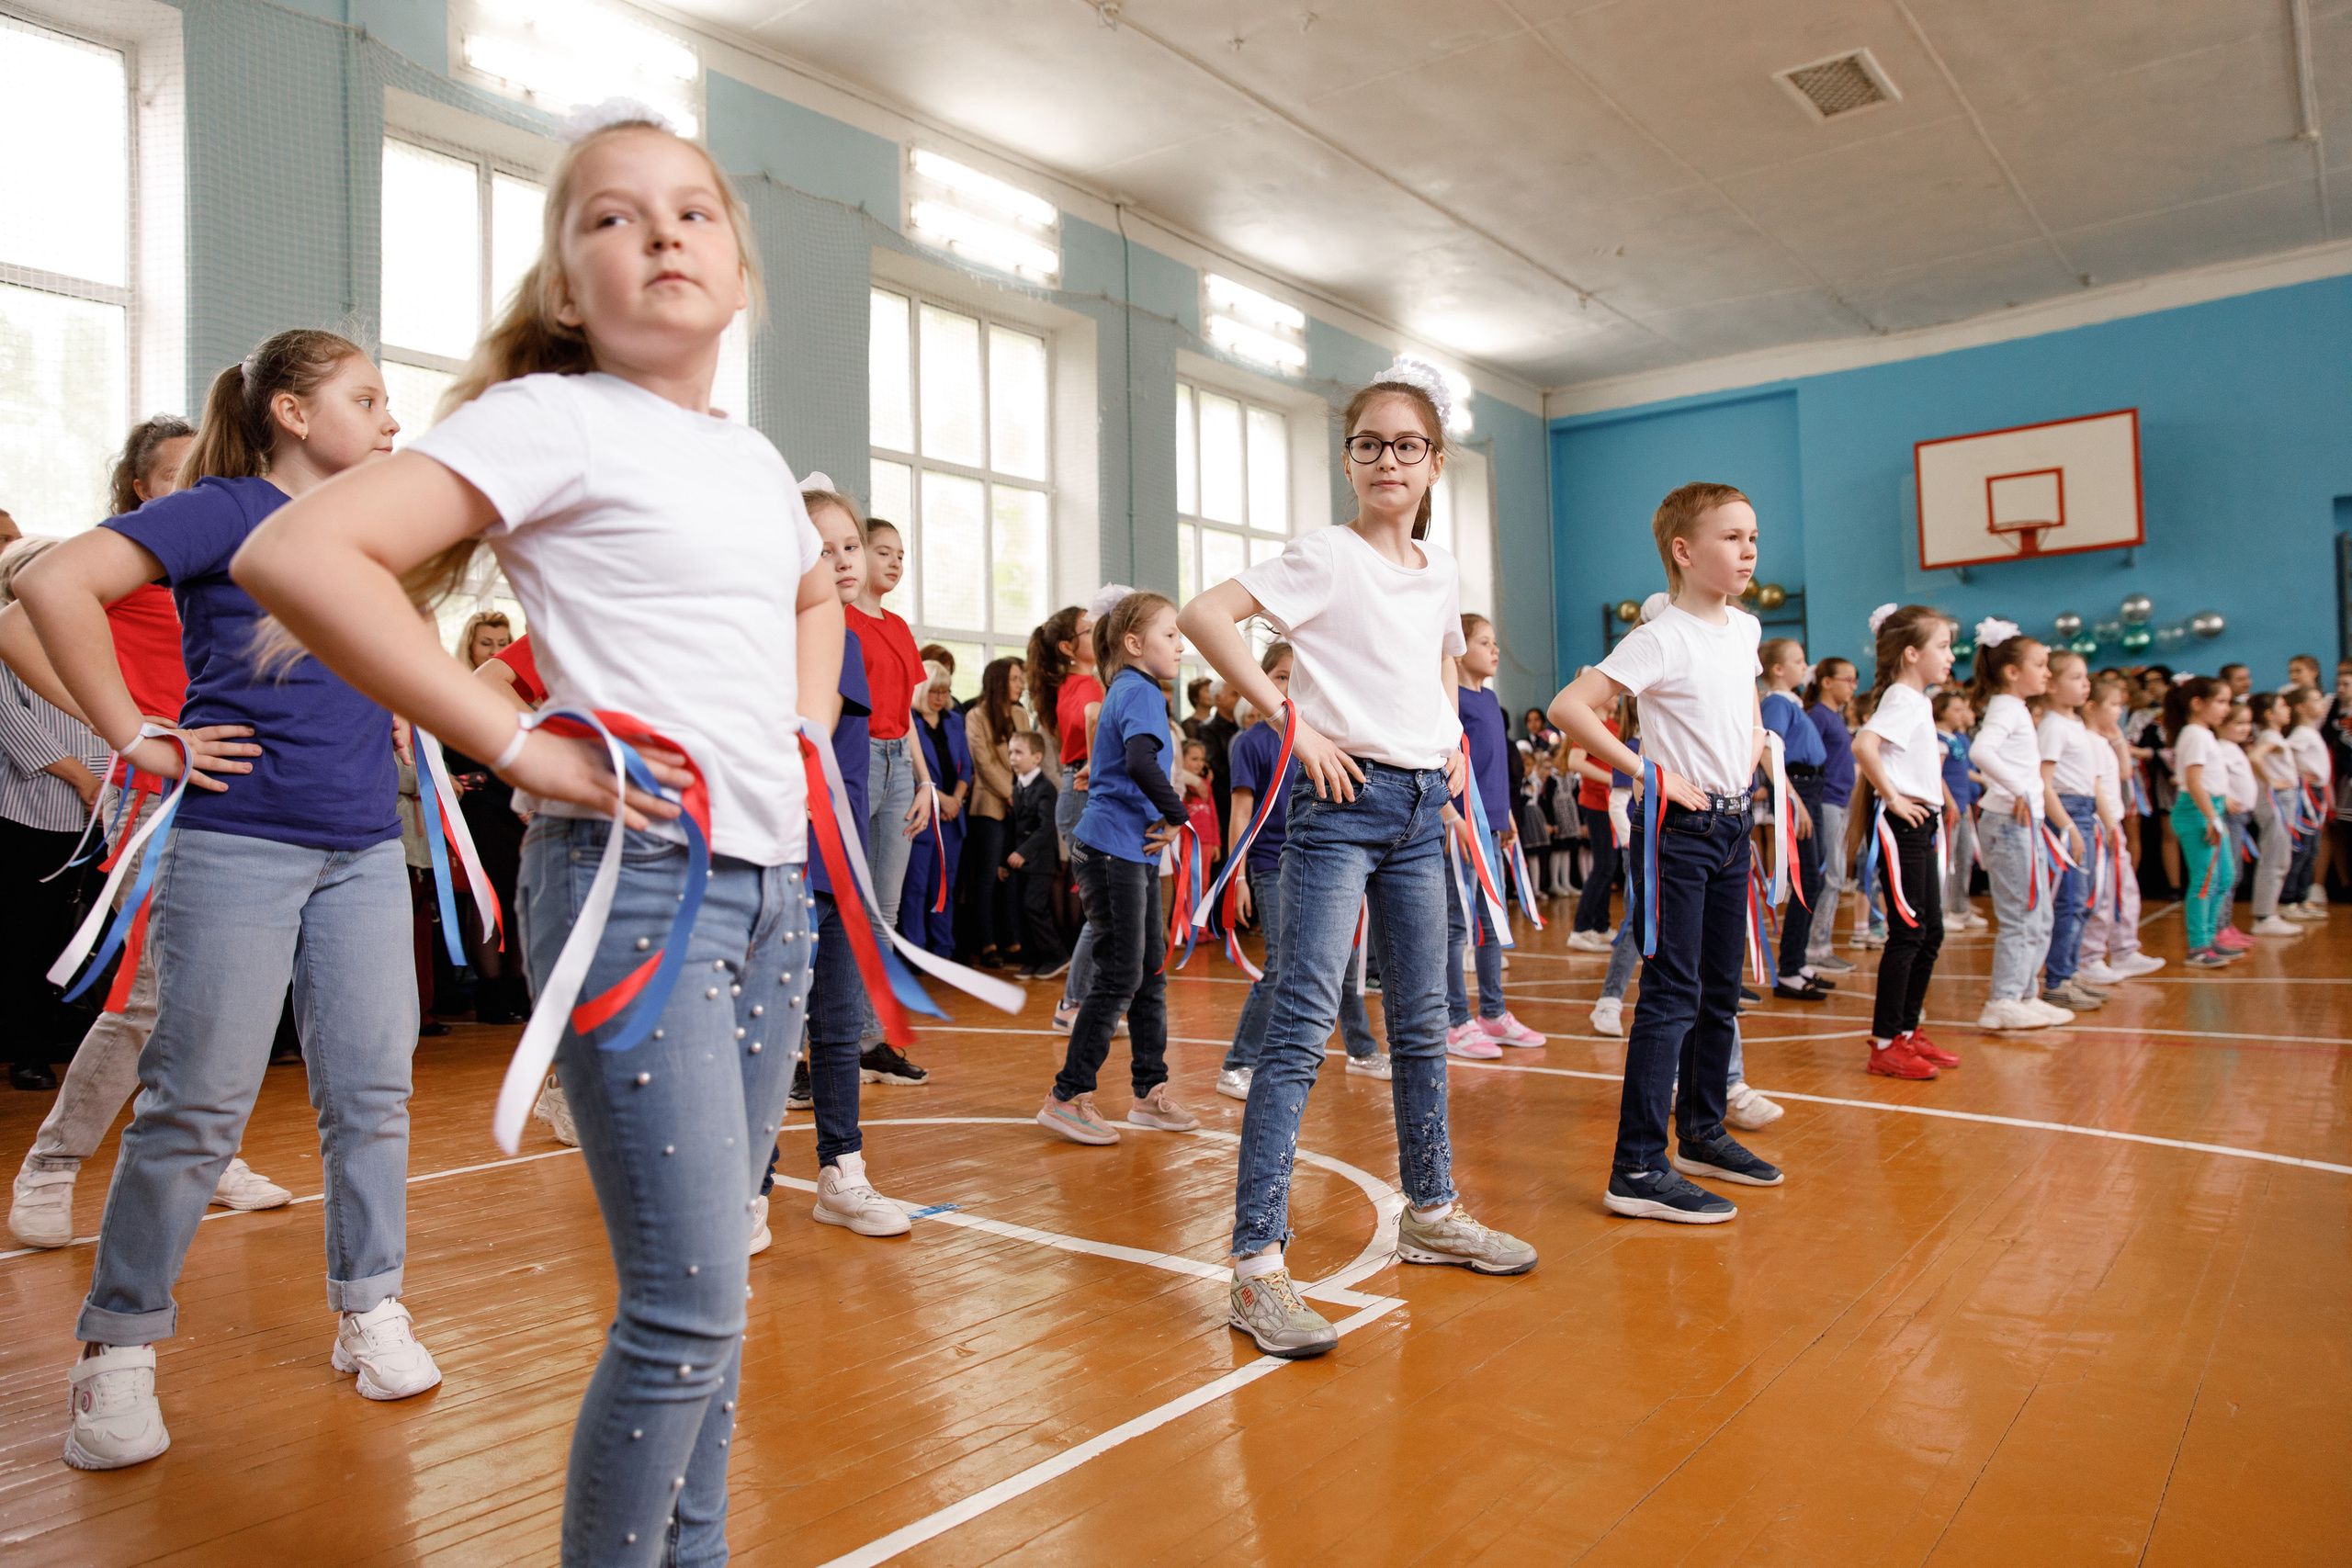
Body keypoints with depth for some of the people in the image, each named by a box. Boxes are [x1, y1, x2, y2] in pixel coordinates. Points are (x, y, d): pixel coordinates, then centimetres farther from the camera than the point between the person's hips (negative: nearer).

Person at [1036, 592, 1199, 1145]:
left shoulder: (1127, 691, 19)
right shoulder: (1140, 693, -12)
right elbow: (1141, 762, -30)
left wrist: (1162, 820, 16)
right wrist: (1177, 815, -17)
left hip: (1135, 853, 10)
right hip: (1114, 852, -10)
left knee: (1151, 973, 13)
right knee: (1120, 978, -6)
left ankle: (1151, 1092, 21)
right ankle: (1067, 1097, 3)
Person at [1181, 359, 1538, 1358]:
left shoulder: (1441, 572, 12)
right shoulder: (1327, 557, -7)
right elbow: (1203, 616, -18)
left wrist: (1454, 737, 15)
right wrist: (1293, 721, -18)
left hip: (1423, 806, 7)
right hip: (1344, 798, -7)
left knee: (1422, 1021, 15)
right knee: (1304, 1024, -12)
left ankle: (1431, 1213, 32)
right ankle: (1257, 1263, -10)